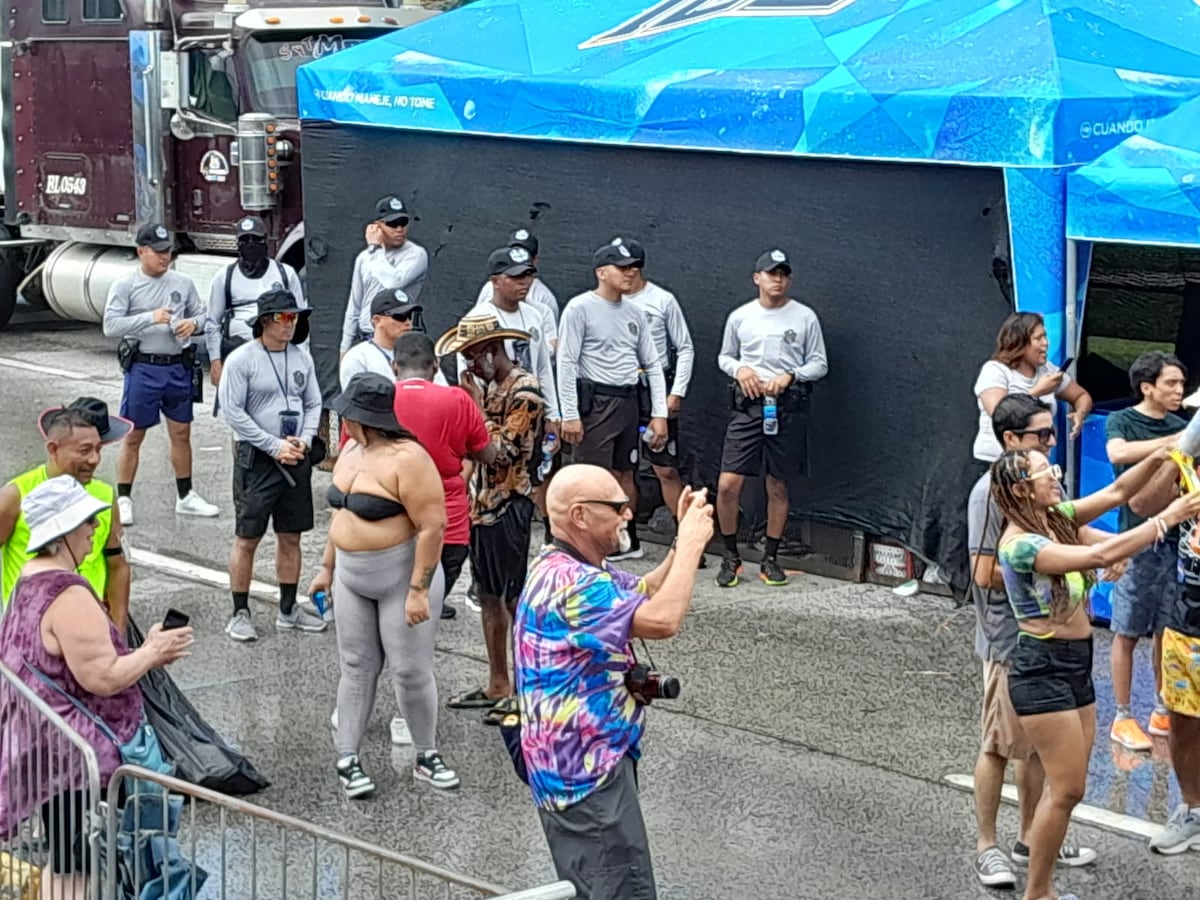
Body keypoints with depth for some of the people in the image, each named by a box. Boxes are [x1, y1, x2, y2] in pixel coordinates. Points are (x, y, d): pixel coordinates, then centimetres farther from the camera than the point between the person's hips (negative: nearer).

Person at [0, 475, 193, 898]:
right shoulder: (69, 595, -23)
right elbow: (103, 678, -26)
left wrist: (144, 651, 10)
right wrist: (153, 652, -10)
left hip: (47, 749, 10)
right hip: (75, 756, -10)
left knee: (63, 865, 18)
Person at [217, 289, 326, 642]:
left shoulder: (302, 358, 7)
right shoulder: (242, 359, -10)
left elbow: (314, 404, 14)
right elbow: (232, 411, -13)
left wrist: (304, 440, -4)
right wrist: (275, 446, -15)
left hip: (297, 458, 5)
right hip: (256, 458, -5)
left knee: (291, 537, 12)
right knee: (247, 538, -1)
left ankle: (288, 610, 22)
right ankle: (240, 614, 8)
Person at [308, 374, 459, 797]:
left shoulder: (407, 459, -21)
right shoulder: (350, 452, 7)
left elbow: (433, 526, -23)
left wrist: (418, 590, -24)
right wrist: (327, 567, 19)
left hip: (402, 578, -8)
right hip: (352, 579, 8)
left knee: (411, 671, 0)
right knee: (357, 667, 10)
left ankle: (427, 757, 17)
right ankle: (347, 759, 14)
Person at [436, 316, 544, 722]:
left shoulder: (525, 392, -16)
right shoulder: (487, 385, 11)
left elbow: (503, 451, -20)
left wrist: (476, 406, -17)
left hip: (509, 506, -9)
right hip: (481, 502, 9)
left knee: (515, 598, -2)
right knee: (488, 595, 14)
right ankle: (497, 685, 23)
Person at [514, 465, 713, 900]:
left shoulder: (578, 569, 10)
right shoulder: (567, 580, -25)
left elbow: (646, 593, 21)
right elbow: (662, 620, -33)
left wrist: (684, 542, 4)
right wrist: (693, 542, -21)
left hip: (586, 762, 11)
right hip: (585, 771, -11)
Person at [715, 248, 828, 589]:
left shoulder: (805, 317, 2)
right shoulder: (739, 317, 5)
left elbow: (819, 364, 5)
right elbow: (724, 357, 16)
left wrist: (790, 376, -12)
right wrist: (739, 369, -6)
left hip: (788, 406, 0)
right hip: (748, 404, 0)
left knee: (777, 486, 8)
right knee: (728, 483, -7)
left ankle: (770, 559, 20)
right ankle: (730, 556, 10)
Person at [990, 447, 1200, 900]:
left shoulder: (1057, 518, 4)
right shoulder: (1020, 544, -22)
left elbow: (1116, 492, 4)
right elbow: (1100, 556, -31)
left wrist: (1157, 458, -13)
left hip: (1075, 662, 9)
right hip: (1042, 667, -9)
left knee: (1064, 786, 13)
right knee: (1068, 789, -5)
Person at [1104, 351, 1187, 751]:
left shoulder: (1179, 426, 11)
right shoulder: (1122, 421, -4)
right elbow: (1119, 453, -26)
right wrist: (1173, 442, -29)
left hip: (1174, 539, 5)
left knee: (1168, 632, 11)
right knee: (1127, 633, 1)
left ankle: (1162, 711, 22)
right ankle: (1122, 718, 8)